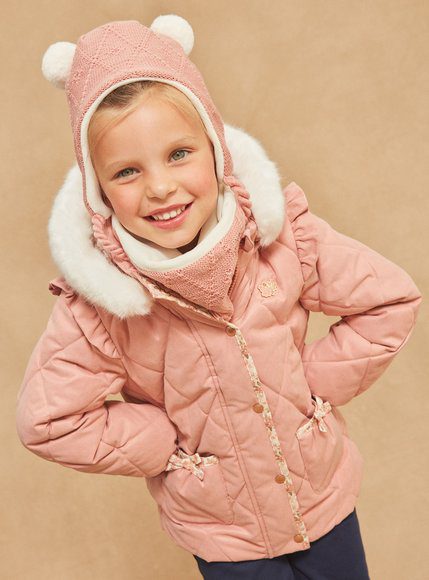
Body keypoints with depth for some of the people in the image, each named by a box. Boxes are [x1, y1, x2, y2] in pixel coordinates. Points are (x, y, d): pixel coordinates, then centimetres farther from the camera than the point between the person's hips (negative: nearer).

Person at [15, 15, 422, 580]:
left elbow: (392, 302, -11)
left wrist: (317, 384, -13)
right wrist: (172, 444, -15)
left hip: (323, 488, 2)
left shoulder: (282, 233, -21)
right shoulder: (98, 298, -24)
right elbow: (47, 422, -16)